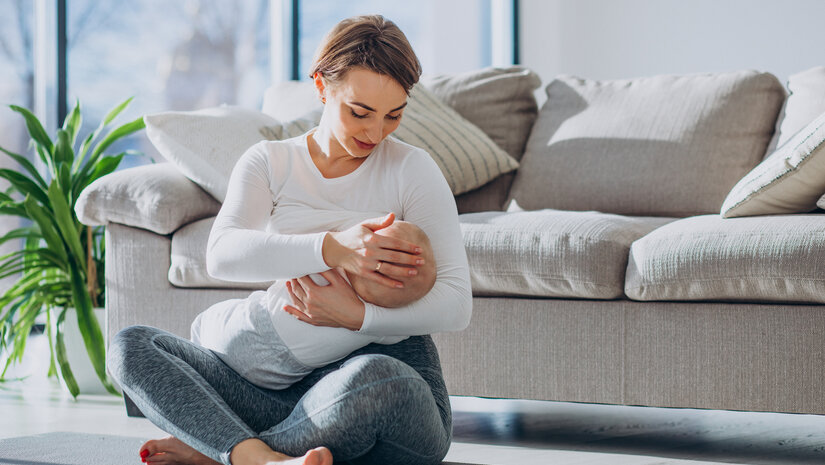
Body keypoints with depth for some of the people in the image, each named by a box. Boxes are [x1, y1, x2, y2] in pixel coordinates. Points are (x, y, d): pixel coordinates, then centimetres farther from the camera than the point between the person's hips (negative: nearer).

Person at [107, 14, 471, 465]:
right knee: (130, 345, -14)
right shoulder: (268, 163, 8)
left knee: (374, 377, -41)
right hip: (288, 388, 3)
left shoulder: (412, 169, 1)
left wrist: (359, 316, -23)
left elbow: (456, 304, -7)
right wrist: (331, 249, -28)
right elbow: (222, 255, -14)